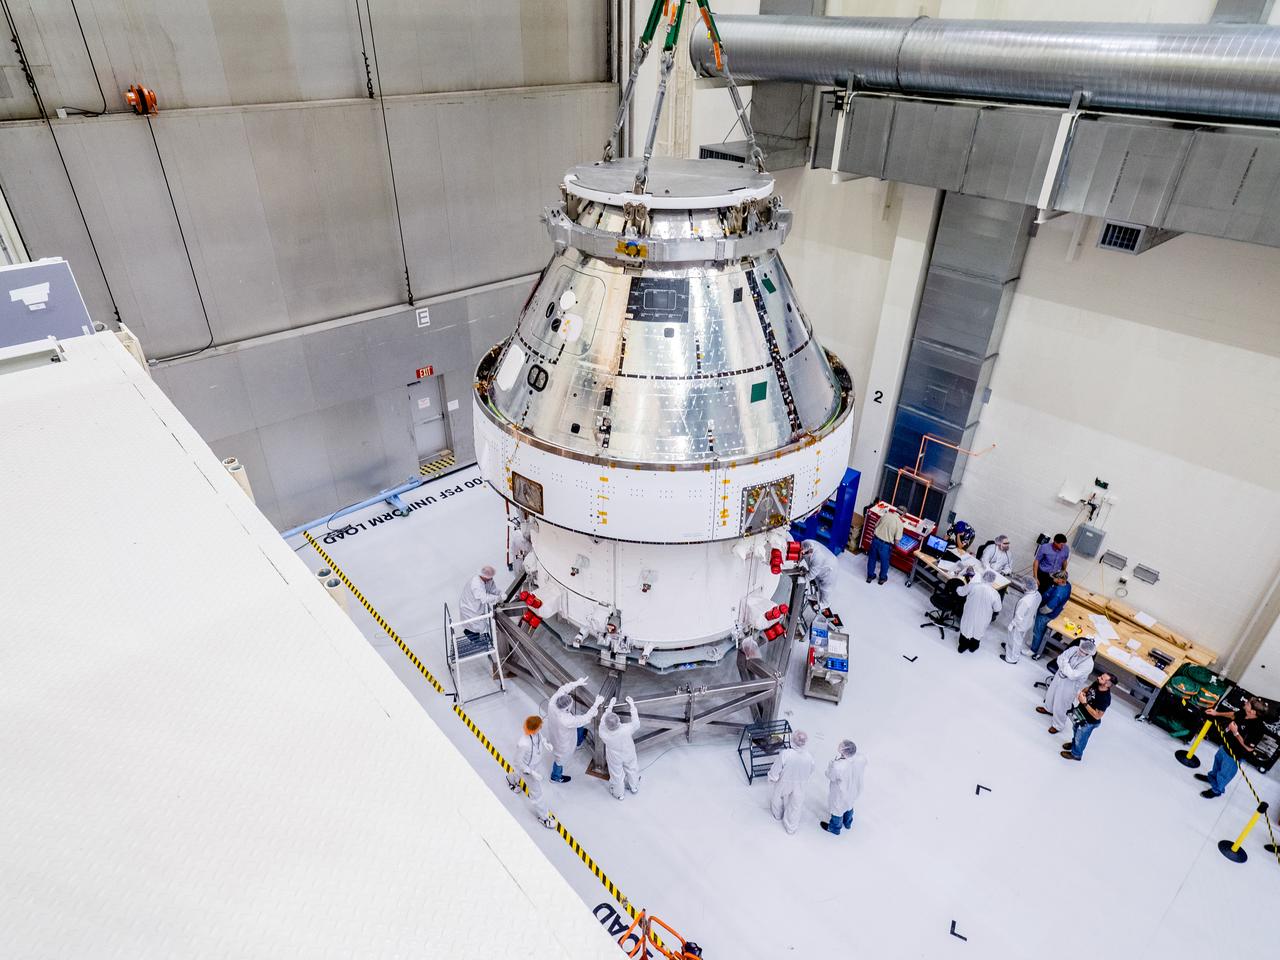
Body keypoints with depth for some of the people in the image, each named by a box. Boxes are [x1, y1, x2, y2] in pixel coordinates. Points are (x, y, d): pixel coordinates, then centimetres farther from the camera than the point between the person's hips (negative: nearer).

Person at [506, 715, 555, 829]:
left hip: (536, 763, 7)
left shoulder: (536, 732, -28)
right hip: (527, 768, -6)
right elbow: (519, 762, -27)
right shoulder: (523, 744, -45)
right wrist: (532, 773, -25)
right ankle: (543, 816, 40)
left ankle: (511, 779, 75)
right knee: (536, 792, 14)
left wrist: (545, 742, -15)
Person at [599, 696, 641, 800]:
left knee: (616, 775, 28)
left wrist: (610, 706, -12)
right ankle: (634, 787, 58)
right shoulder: (626, 729, -43)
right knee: (632, 770, 31)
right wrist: (632, 705, -16)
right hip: (629, 755, 0)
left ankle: (618, 794, 53)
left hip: (614, 759, 0)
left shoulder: (603, 732, -40)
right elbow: (636, 723, -22)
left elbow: (603, 721, -19)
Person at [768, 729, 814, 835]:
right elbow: (810, 774, -7)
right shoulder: (809, 758, -29)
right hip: (799, 787, 1)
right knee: (795, 807, 26)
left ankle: (778, 815, 57)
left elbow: (775, 771, -24)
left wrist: (772, 778, -1)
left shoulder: (785, 754, -37)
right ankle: (791, 827, 45)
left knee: (778, 800, 31)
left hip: (783, 785, -1)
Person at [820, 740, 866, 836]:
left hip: (841, 795, -5)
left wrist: (836, 759, -25)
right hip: (854, 790, 5)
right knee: (849, 806, 36)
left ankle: (834, 829, 56)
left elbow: (829, 775, -22)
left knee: (837, 810, 27)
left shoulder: (837, 767, -45)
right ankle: (847, 823, 64)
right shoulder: (862, 759, -31)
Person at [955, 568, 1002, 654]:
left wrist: (958, 589, 19)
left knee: (966, 629, 25)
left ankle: (962, 647, 44)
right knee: (978, 632, 27)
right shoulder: (995, 593, -23)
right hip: (982, 620, 0)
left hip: (969, 615, 0)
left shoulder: (972, 586, -21)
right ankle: (972, 647, 50)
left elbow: (960, 592, -4)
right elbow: (997, 609, -9)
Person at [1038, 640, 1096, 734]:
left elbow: (1073, 676, -33)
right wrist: (1063, 668, -20)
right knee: (1051, 692, 30)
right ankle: (1048, 709, 61)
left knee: (1060, 706, 7)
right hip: (1059, 676, 7)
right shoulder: (1074, 649, -14)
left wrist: (1066, 663, -28)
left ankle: (1058, 725, 32)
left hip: (1070, 685, -7)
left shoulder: (1088, 664, -31)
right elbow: (1060, 657, -5)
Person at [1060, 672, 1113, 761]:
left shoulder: (1105, 699, -39)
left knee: (1080, 738, 22)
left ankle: (1076, 754, 48)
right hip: (1080, 712, 7)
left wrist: (1084, 703, -36)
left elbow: (1097, 716, -32)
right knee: (1076, 731, 34)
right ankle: (1074, 743, 62)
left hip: (1088, 722, -6)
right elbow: (1087, 688, 4)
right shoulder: (1096, 683, -19)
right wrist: (1082, 692, -17)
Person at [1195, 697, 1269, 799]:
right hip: (1225, 746, 7)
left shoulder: (1257, 728, -39)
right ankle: (1211, 777, 61)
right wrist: (1217, 713, 8)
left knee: (1224, 774, 18)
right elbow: (1233, 714, 8)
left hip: (1234, 755, -7)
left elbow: (1249, 748, -31)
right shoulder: (1243, 712, -18)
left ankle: (1216, 790, 44)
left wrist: (1236, 733, -33)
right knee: (1217, 761, 34)